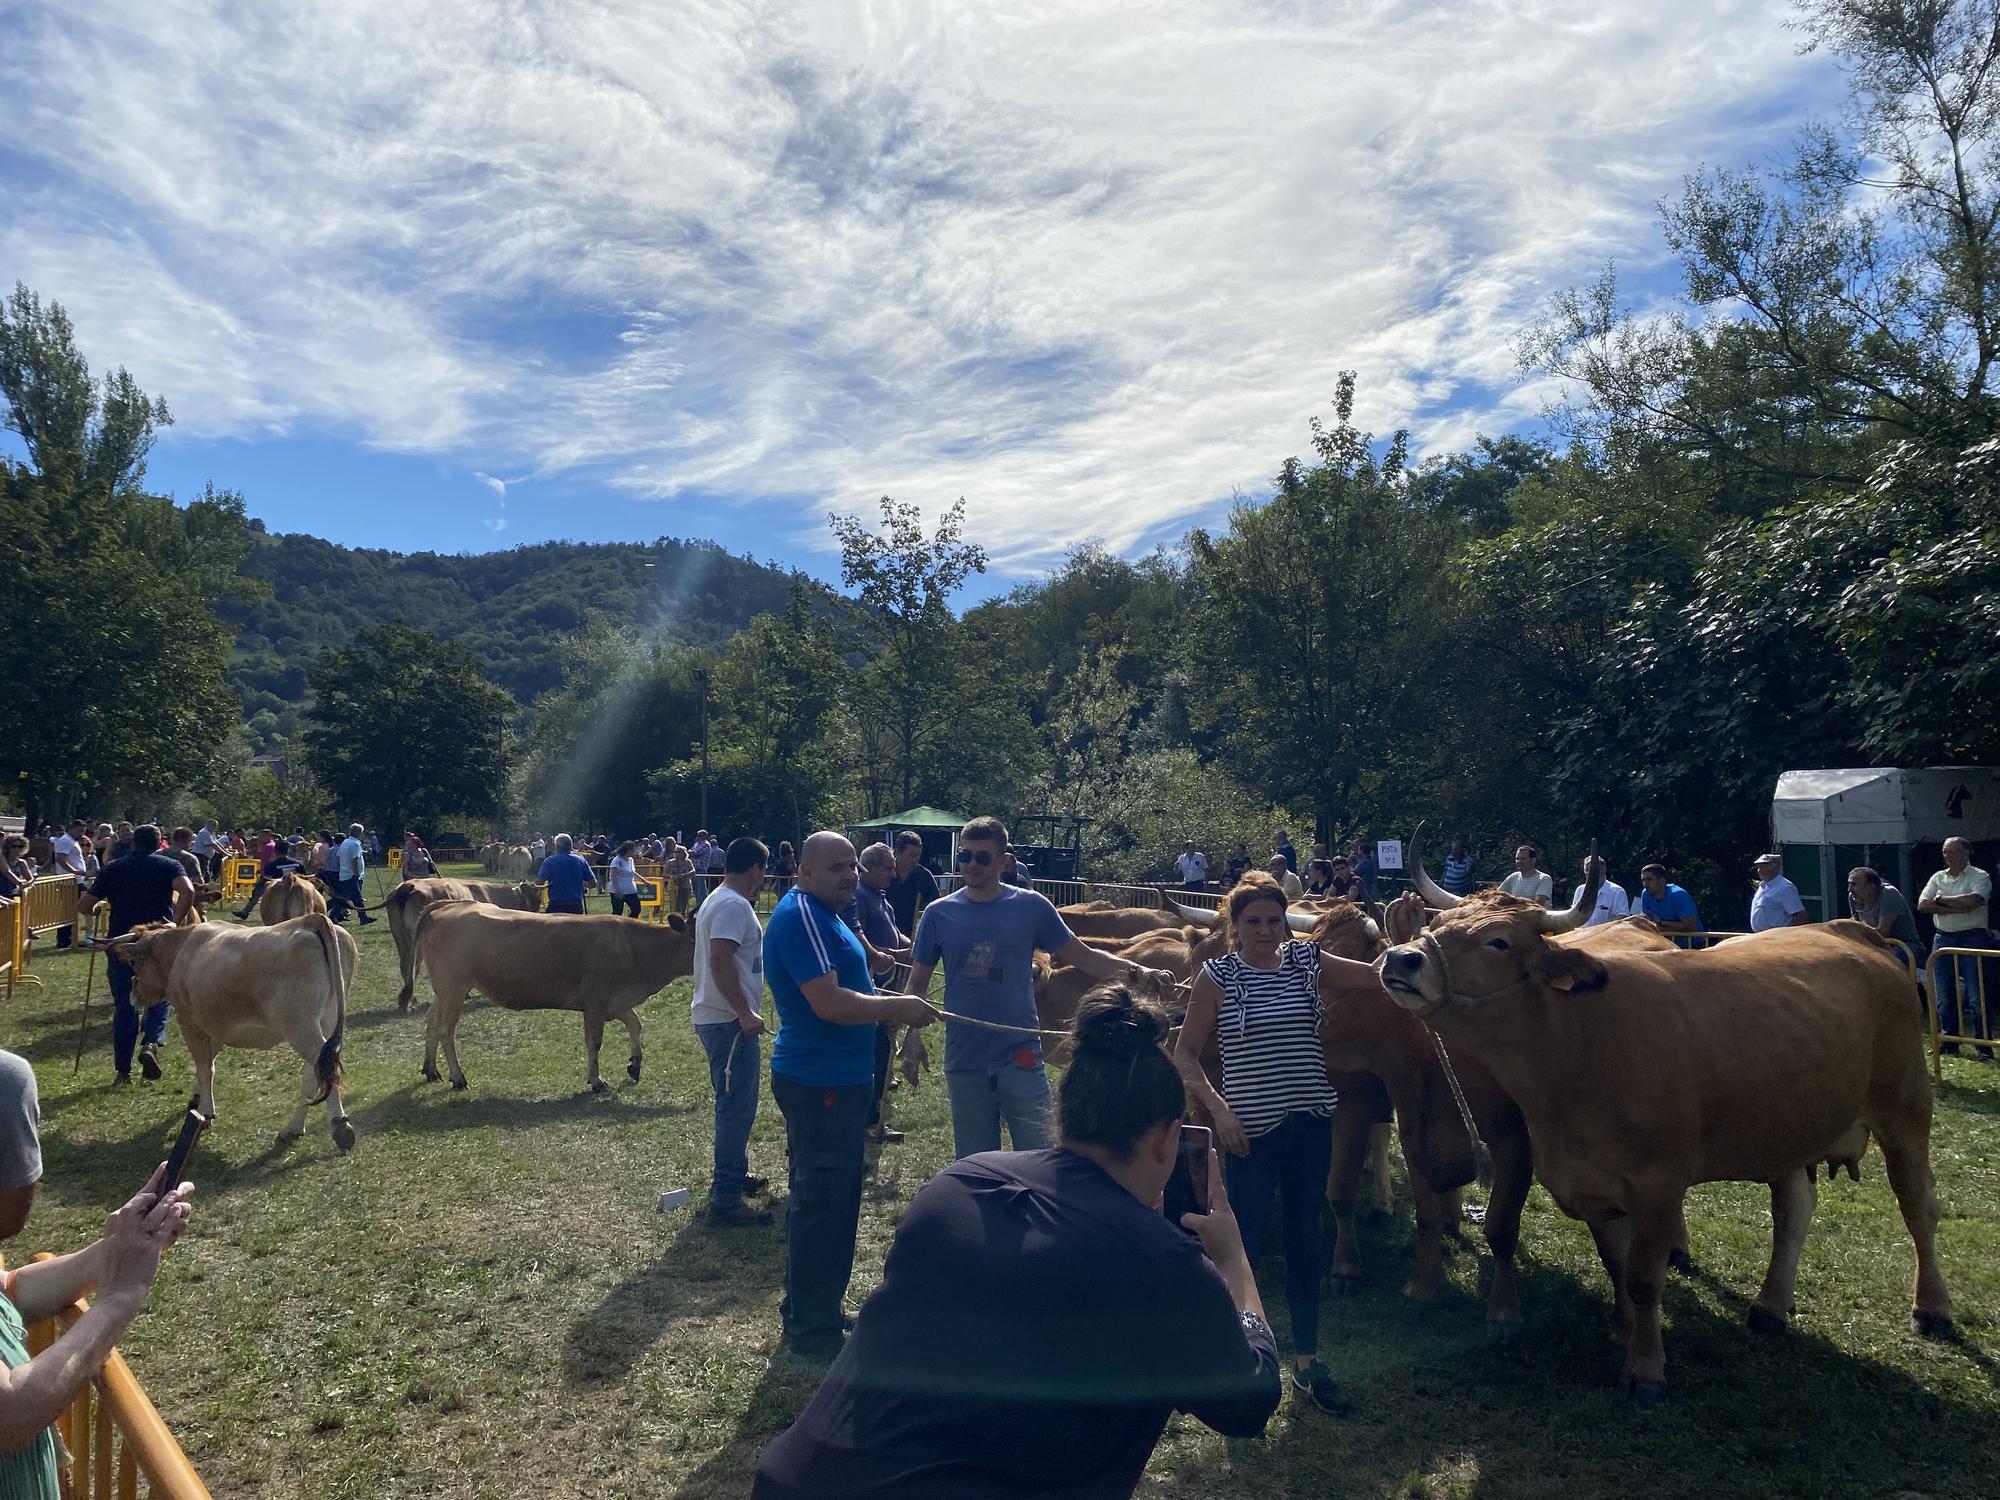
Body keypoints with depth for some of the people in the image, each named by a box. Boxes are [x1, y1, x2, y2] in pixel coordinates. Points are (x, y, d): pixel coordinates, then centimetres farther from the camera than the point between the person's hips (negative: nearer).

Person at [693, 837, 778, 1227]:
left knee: (734, 1104, 22)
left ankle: (734, 1175, 36)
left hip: (717, 1017, 11)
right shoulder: (735, 905, -18)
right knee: (737, 1107, -6)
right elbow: (720, 959, -29)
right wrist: (745, 1013, -28)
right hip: (730, 1021, -11)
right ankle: (725, 1201, -2)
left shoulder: (719, 900, 16)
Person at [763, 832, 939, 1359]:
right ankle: (813, 1330, 11)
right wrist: (898, 1007, -17)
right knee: (821, 1203, -1)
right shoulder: (801, 916, -19)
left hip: (837, 1080, 11)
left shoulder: (823, 915, 14)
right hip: (820, 1084, -11)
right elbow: (828, 1003, -27)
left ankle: (814, 1310, 33)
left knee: (831, 1199, 20)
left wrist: (886, 1008, 11)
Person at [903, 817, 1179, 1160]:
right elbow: (918, 983, 7)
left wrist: (1136, 971, -12)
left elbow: (1082, 956, 1)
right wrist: (911, 1038, -5)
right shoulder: (939, 914, 1)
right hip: (965, 1065, 1)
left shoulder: (1031, 907, -2)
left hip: (1021, 1060, -1)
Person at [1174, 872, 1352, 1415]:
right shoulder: (1217, 975, -6)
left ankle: (1306, 1362, 29)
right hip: (1249, 1130, -4)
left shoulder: (1306, 962, 2)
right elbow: (1184, 1054, -4)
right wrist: (1219, 1108, -14)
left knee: (1305, 1240, 14)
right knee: (1243, 1243, 3)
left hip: (1310, 1125, 4)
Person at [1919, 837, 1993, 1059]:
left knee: (1976, 997, -5)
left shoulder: (1979, 876, -2)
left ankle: (1984, 1048, 1)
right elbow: (1922, 905, -1)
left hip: (1972, 939, -5)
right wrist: (1956, 908, -12)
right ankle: (1949, 1044, 18)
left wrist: (1942, 900, -8)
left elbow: (1972, 901, -22)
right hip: (1942, 939, 5)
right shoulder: (1938, 878, 12)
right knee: (1944, 998, 8)